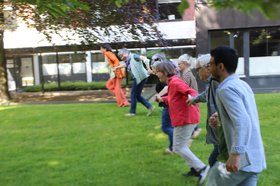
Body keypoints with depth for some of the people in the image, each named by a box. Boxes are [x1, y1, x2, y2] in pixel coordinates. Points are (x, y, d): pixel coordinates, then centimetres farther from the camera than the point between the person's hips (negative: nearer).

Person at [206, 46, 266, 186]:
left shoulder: (227, 89, -18)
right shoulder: (242, 84, 12)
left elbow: (242, 122, -29)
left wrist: (235, 154, -32)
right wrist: (220, 118, 16)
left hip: (242, 159, -8)